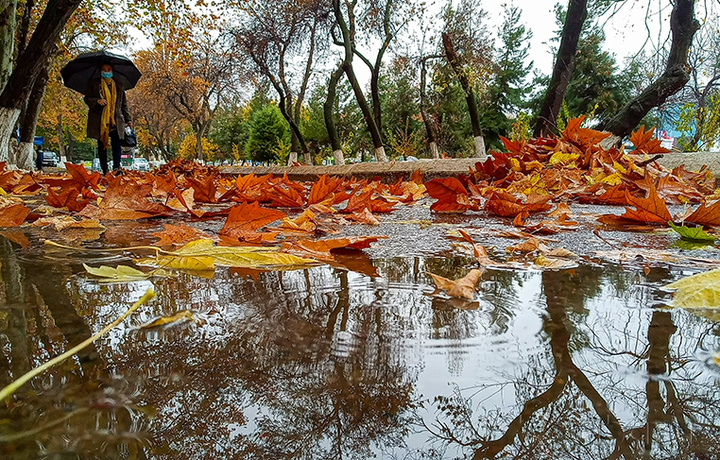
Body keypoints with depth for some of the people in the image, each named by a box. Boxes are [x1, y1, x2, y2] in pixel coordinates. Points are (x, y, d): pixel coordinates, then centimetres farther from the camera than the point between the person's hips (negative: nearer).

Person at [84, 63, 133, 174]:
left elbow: (124, 104, 18)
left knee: (117, 144, -15)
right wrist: (97, 101, -13)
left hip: (115, 121, 1)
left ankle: (116, 167, -21)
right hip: (99, 121, -1)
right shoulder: (94, 84, 11)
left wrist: (128, 120, 11)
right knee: (102, 145, 1)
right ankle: (104, 170, 4)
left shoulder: (119, 86, 17)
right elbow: (87, 98, 9)